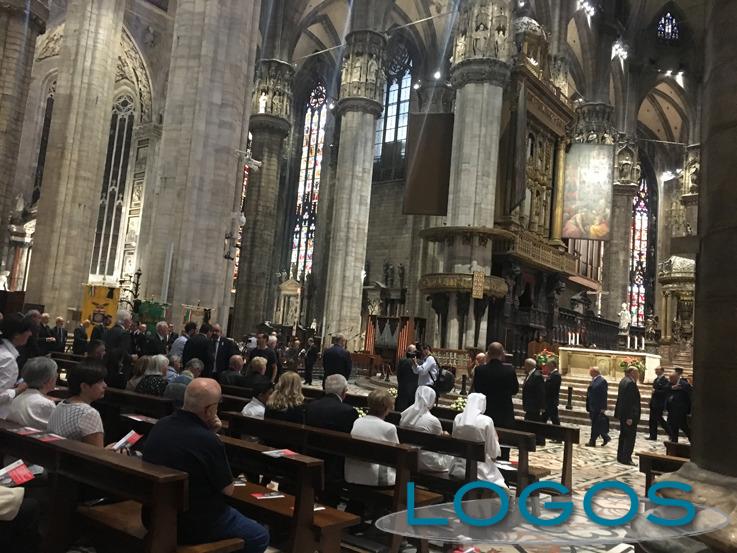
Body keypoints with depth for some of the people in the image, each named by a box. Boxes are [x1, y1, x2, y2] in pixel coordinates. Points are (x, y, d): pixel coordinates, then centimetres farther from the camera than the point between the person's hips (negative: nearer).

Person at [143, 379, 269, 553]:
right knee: (260, 536, 12)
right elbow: (228, 490, -13)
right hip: (193, 526, -8)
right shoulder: (207, 440, -28)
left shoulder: (160, 425, -5)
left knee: (232, 512, 31)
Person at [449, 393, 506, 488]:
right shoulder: (487, 421, -14)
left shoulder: (458, 418, -2)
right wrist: (495, 439, 12)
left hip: (458, 469, 4)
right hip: (480, 470, -4)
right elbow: (494, 452, -7)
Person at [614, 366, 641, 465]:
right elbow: (629, 401, -23)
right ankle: (626, 458, 0)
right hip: (630, 414, -10)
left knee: (623, 435, 17)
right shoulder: (631, 383, -20)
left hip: (622, 414, 10)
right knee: (630, 436, -3)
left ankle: (620, 457, 24)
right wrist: (630, 417, -23)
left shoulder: (623, 381, 10)